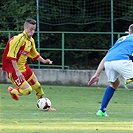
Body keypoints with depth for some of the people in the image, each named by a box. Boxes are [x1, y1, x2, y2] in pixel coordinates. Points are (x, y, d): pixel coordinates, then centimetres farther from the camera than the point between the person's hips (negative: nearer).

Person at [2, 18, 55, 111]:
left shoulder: (31, 40, 6)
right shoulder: (19, 39, -22)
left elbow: (34, 54, 24)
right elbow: (12, 56, -26)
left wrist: (44, 61, 11)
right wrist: (17, 71, -29)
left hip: (24, 67, 9)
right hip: (13, 69, -9)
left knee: (37, 86, 12)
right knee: (27, 90, -12)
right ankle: (12, 91, 18)